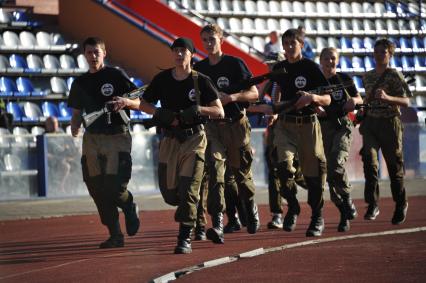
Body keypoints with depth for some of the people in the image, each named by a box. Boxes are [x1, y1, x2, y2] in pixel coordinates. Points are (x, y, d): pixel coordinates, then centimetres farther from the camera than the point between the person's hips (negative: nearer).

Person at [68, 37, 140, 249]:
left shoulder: (116, 76, 0)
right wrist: (75, 127, -1)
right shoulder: (80, 82, 15)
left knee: (114, 186, -16)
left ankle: (129, 207, 19)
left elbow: (139, 101, -2)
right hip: (91, 138, 5)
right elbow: (77, 113, 20)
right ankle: (115, 235, 9)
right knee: (96, 188, 0)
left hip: (117, 137, -5)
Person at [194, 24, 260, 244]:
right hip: (211, 125, 2)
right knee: (215, 172, -15)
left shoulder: (235, 64, -3)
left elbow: (254, 94, -5)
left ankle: (251, 209, 39)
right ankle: (217, 223, -26)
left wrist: (231, 97, -19)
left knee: (241, 173, 10)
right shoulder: (199, 69, 8)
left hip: (236, 124, -2)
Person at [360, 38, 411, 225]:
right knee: (369, 159, -18)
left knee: (394, 165, 4)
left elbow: (406, 102, -13)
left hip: (390, 123, -4)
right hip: (370, 123, 4)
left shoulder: (395, 76, -5)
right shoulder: (368, 77, 12)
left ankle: (401, 204, 24)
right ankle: (372, 204, -18)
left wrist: (387, 98, -29)